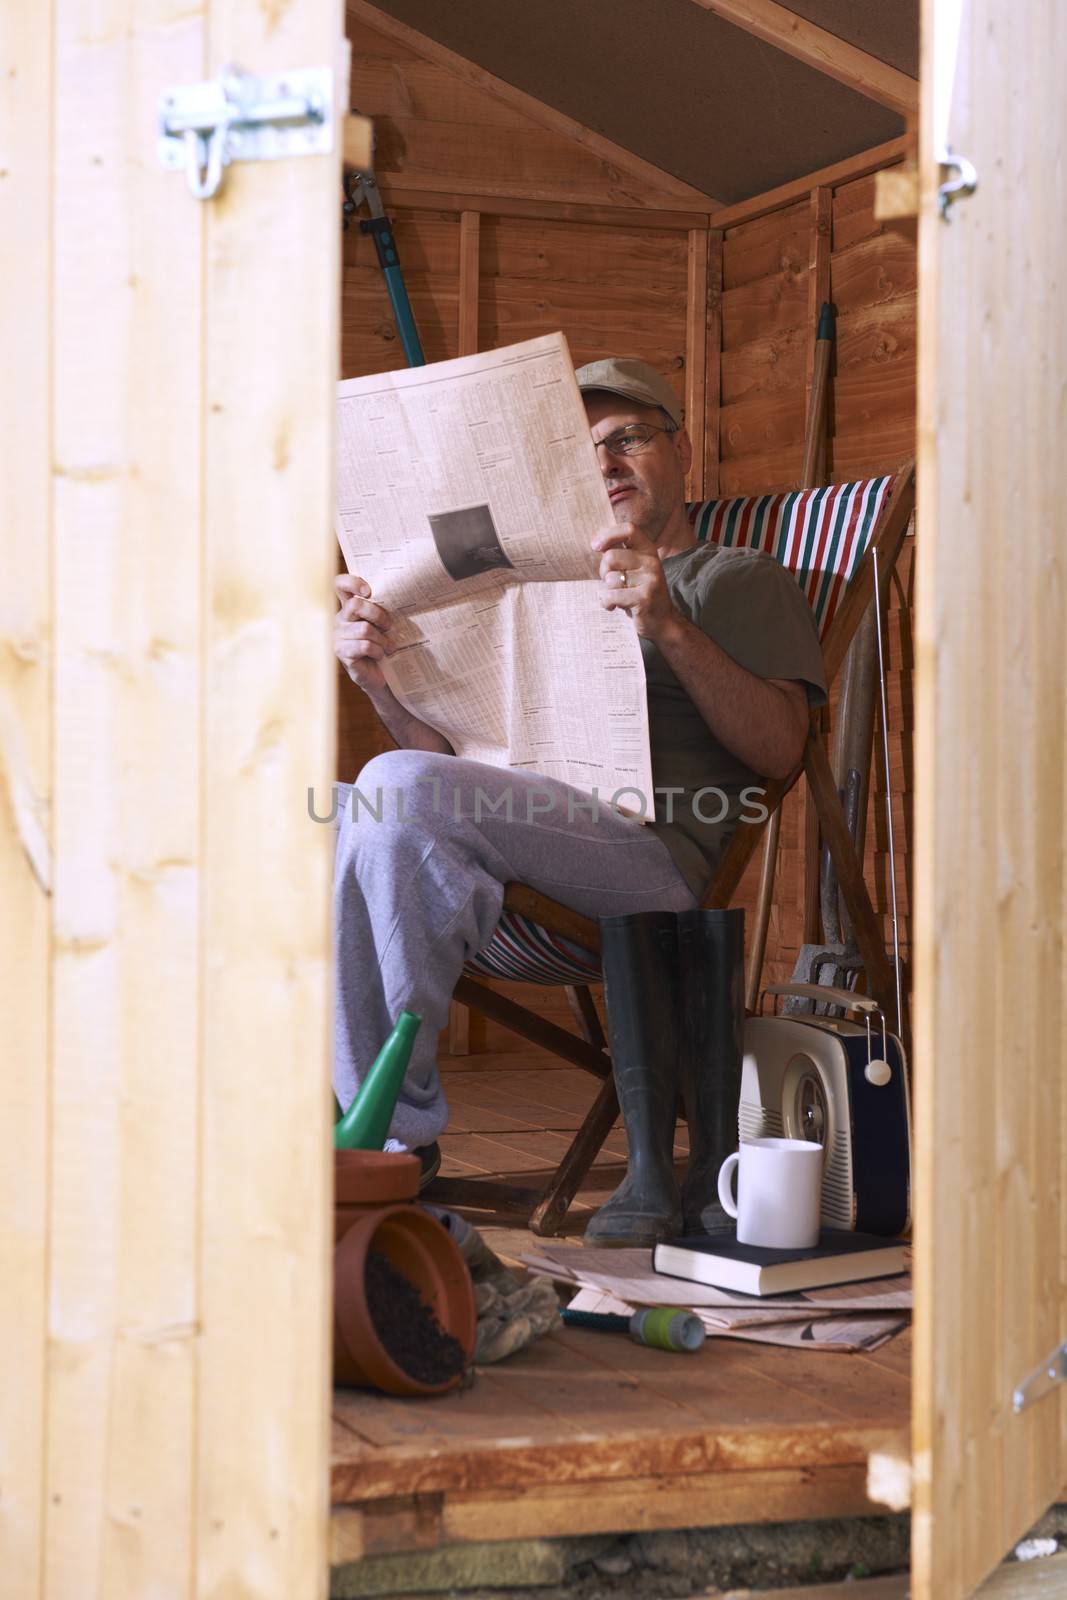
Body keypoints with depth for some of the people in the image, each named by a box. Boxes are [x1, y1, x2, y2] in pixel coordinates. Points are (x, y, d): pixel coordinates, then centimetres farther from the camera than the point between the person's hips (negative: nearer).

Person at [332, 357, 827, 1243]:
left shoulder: (742, 579, 19)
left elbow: (779, 748, 1)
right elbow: (455, 752, 26)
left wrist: (669, 629, -12)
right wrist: (385, 680, 5)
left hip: (648, 851, -6)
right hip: (518, 855, 6)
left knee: (400, 789, -31)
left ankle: (398, 1128, -22)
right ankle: (390, 1140, -24)